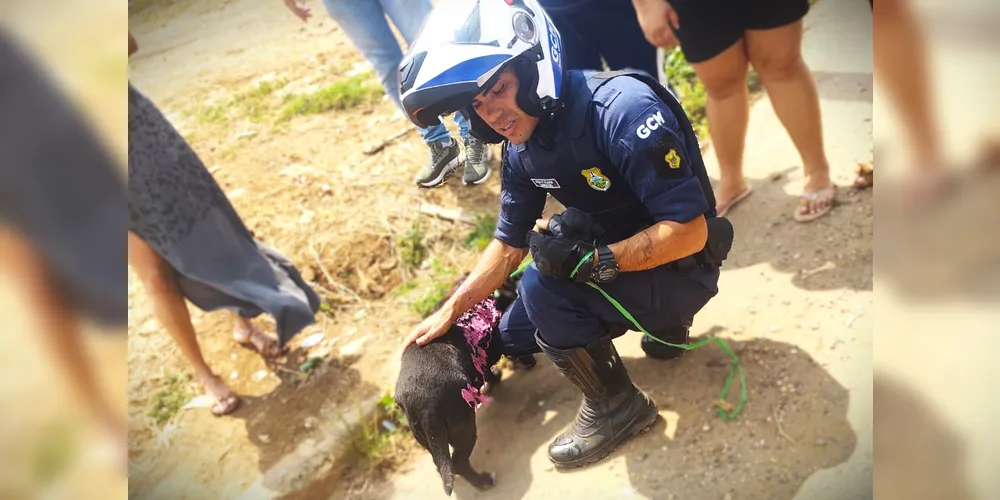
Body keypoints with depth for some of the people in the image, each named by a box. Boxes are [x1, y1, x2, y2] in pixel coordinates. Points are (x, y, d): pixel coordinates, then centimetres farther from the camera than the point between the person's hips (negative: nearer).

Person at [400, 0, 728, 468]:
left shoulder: (622, 108, -30)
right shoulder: (521, 148, -5)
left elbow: (690, 230, -29)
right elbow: (509, 243, 5)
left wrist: (595, 259, -37)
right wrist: (449, 312, 2)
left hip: (678, 269, -8)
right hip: (609, 264, 8)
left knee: (544, 284, -30)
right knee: (515, 337, 13)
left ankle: (616, 405, -7)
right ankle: (658, 324, 20)